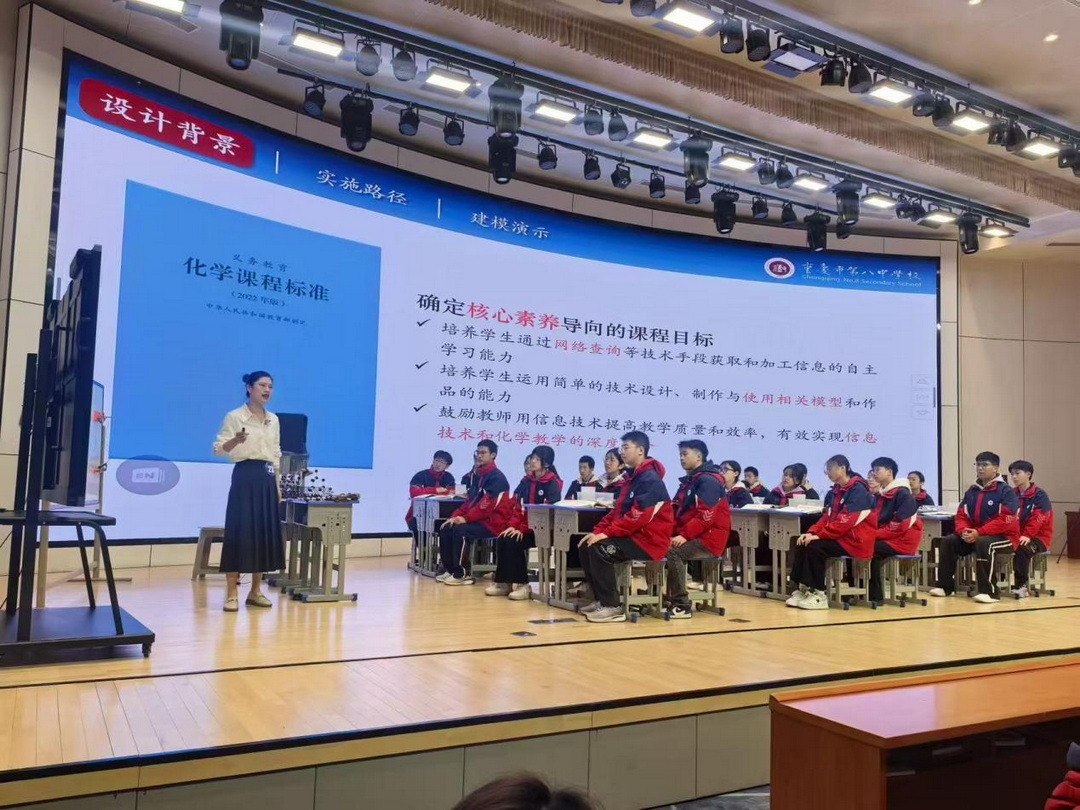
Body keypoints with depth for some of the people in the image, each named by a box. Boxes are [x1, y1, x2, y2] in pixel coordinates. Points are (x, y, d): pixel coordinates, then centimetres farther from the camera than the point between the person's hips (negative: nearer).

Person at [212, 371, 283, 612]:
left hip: (267, 479, 6)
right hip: (245, 477, -6)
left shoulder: (274, 420, 13)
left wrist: (277, 486, 12)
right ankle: (231, 594, -1)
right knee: (239, 531, -7)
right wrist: (236, 440, -29)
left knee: (265, 532, 5)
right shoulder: (235, 417, -4)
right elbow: (218, 449, -8)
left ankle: (256, 591, 15)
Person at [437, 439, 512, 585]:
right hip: (478, 519, 9)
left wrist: (466, 518, -20)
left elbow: (487, 504, -21)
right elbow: (469, 501, 16)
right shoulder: (477, 475, 15)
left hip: (493, 522, -9)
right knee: (446, 529, -4)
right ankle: (450, 570, 1)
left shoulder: (497, 477, -13)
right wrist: (455, 516, 1)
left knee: (460, 531, -28)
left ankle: (462, 574, -19)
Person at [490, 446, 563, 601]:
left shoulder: (553, 483, -10)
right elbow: (518, 506, 11)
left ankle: (522, 585, -17)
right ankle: (503, 582, -11)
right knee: (501, 540, -17)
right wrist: (513, 525, -6)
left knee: (513, 542, -26)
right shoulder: (527, 480, 11)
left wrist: (523, 529, -21)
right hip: (525, 527, 7)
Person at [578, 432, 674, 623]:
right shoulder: (633, 477, 16)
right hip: (634, 536, 10)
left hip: (649, 540, -10)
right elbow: (618, 510, 17)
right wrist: (598, 530, 3)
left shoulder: (650, 479, -15)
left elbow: (639, 516, -24)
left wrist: (607, 533, -22)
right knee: (587, 547, 3)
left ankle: (612, 606, -18)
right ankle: (602, 600, 7)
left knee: (599, 549, -25)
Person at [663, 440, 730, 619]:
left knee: (672, 551, -28)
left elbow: (706, 516, -22)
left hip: (709, 539, -9)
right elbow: (677, 511, 12)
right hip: (693, 536, 9)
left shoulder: (708, 480, -12)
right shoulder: (689, 481, 18)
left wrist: (685, 535, -27)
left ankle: (682, 605, -22)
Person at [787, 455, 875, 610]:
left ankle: (818, 594, -19)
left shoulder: (857, 490, -14)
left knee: (815, 547, -26)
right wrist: (812, 532, -5)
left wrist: (819, 535, -22)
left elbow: (845, 521, -22)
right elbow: (827, 517, 12)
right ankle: (801, 589, -10)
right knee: (802, 543, -9)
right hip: (838, 537, 9)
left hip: (854, 541, -9)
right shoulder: (835, 491, 14)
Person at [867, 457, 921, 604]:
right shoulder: (881, 495, 14)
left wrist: (874, 535, -18)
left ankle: (876, 596, -17)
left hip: (903, 540, -8)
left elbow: (899, 527, -19)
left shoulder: (902, 494, -13)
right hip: (886, 538, 8)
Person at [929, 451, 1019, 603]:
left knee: (983, 543, -38)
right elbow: (962, 515, 7)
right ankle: (945, 586, -3)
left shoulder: (1006, 491, -12)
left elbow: (1005, 521, -22)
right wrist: (964, 531, -16)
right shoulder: (971, 491, 9)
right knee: (948, 541, -10)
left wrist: (979, 533, -27)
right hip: (974, 535, 7)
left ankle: (989, 591, -32)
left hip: (1004, 537, -7)